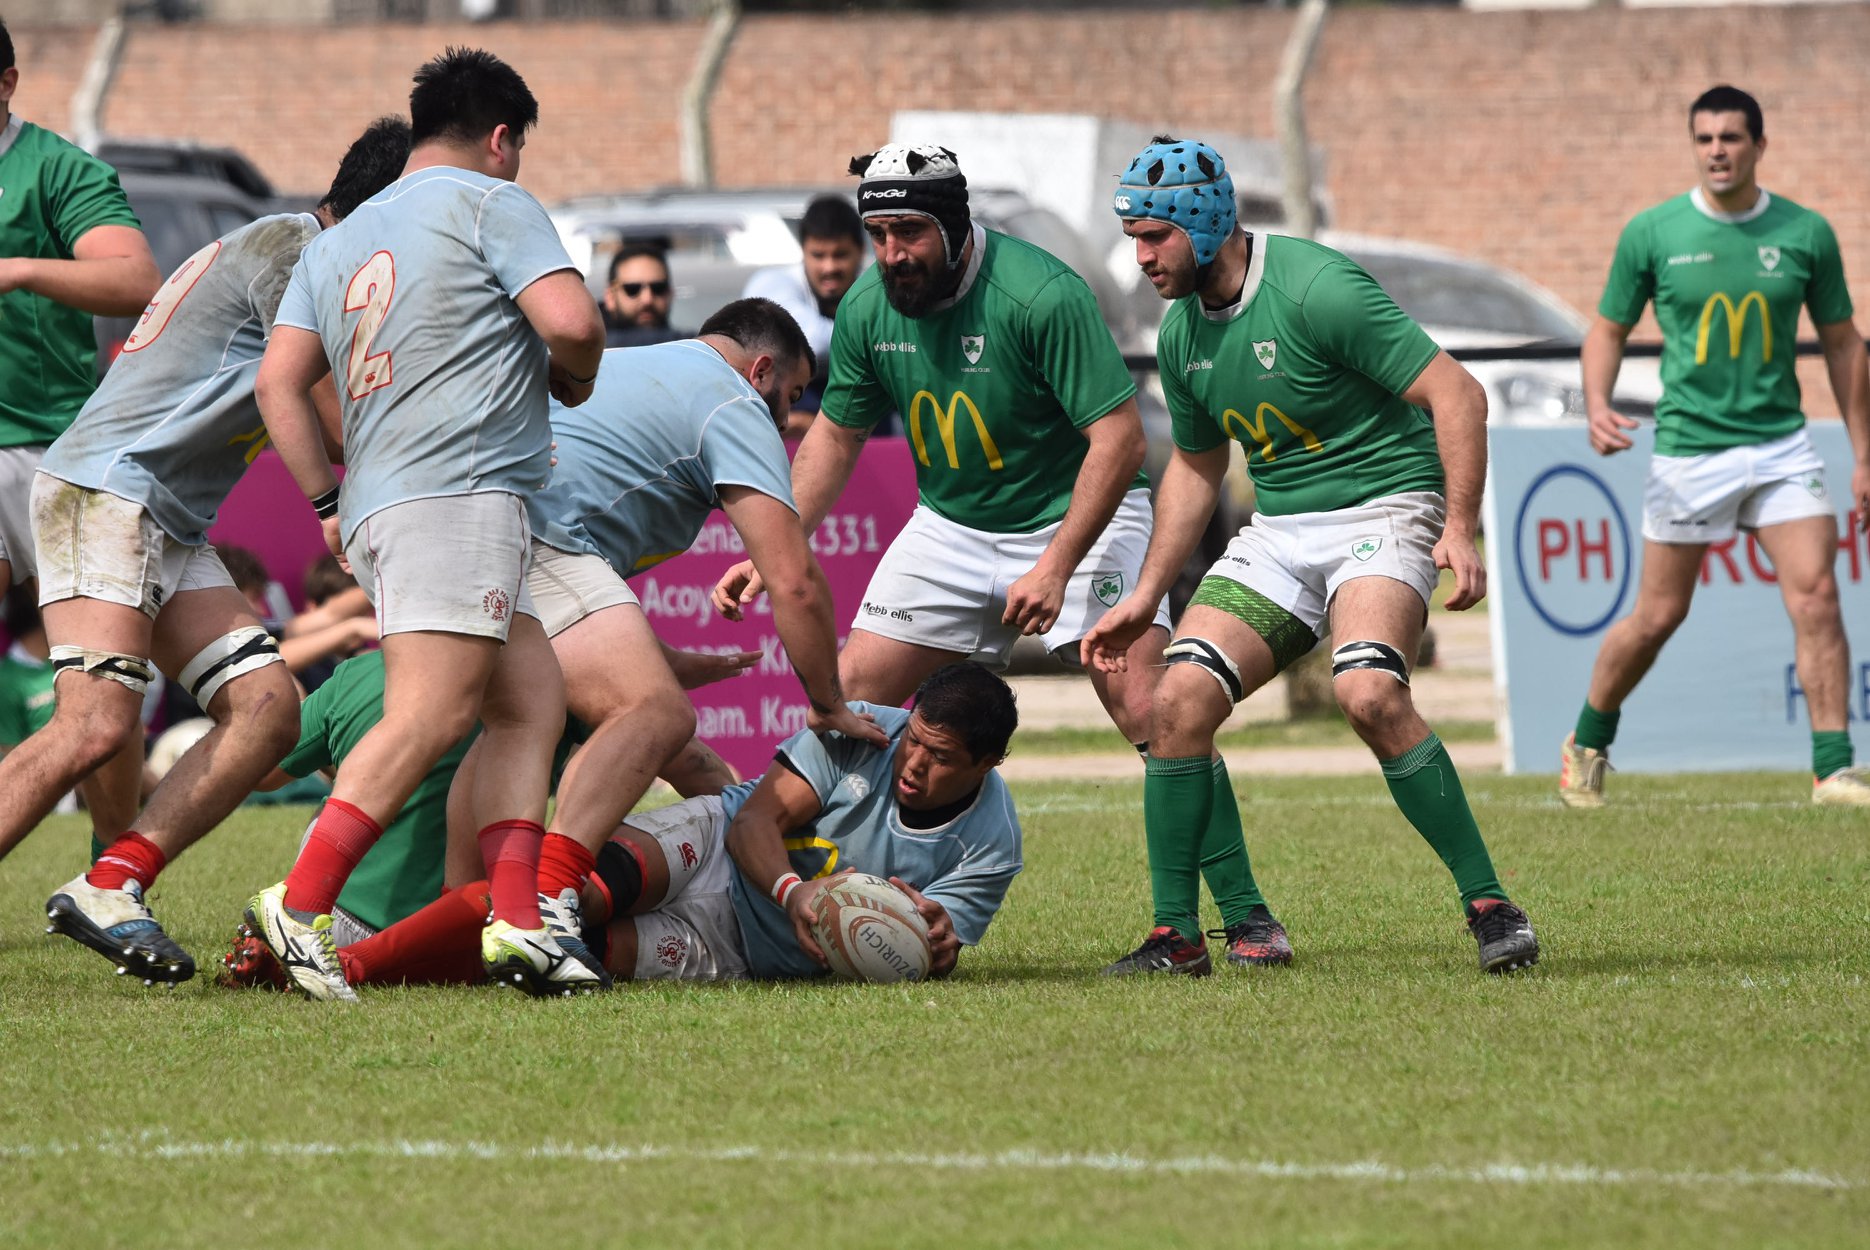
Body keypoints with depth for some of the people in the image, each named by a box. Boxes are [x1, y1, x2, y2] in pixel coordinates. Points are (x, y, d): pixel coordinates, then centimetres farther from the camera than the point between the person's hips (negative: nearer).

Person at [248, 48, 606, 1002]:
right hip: (459, 493, -9)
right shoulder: (490, 203, 2)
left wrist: (327, 501, 19)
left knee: (531, 700, 10)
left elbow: (279, 381, 17)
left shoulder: (337, 243, 24)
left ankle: (515, 921, -2)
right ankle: (301, 904, -26)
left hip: (377, 508, 9)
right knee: (430, 715, -17)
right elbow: (571, 322, -9)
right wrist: (572, 380, 12)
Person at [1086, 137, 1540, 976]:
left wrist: (1460, 529, -26)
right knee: (1179, 700, -11)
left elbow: (1456, 394, -18)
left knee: (1369, 693, -31)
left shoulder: (1317, 291, -18)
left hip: (1382, 509, -7)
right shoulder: (1181, 333, 6)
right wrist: (1144, 599, 19)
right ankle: (1175, 936, -1)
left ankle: (1490, 906, -20)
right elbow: (1195, 465, 22)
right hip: (1278, 530, 7)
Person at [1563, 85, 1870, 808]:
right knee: (1658, 616, 5)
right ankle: (1587, 746, 27)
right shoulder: (1651, 234, -3)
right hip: (1688, 448, -1)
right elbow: (1609, 328, 8)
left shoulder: (1806, 234, 0)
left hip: (1781, 444, 1)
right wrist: (1597, 406, -12)